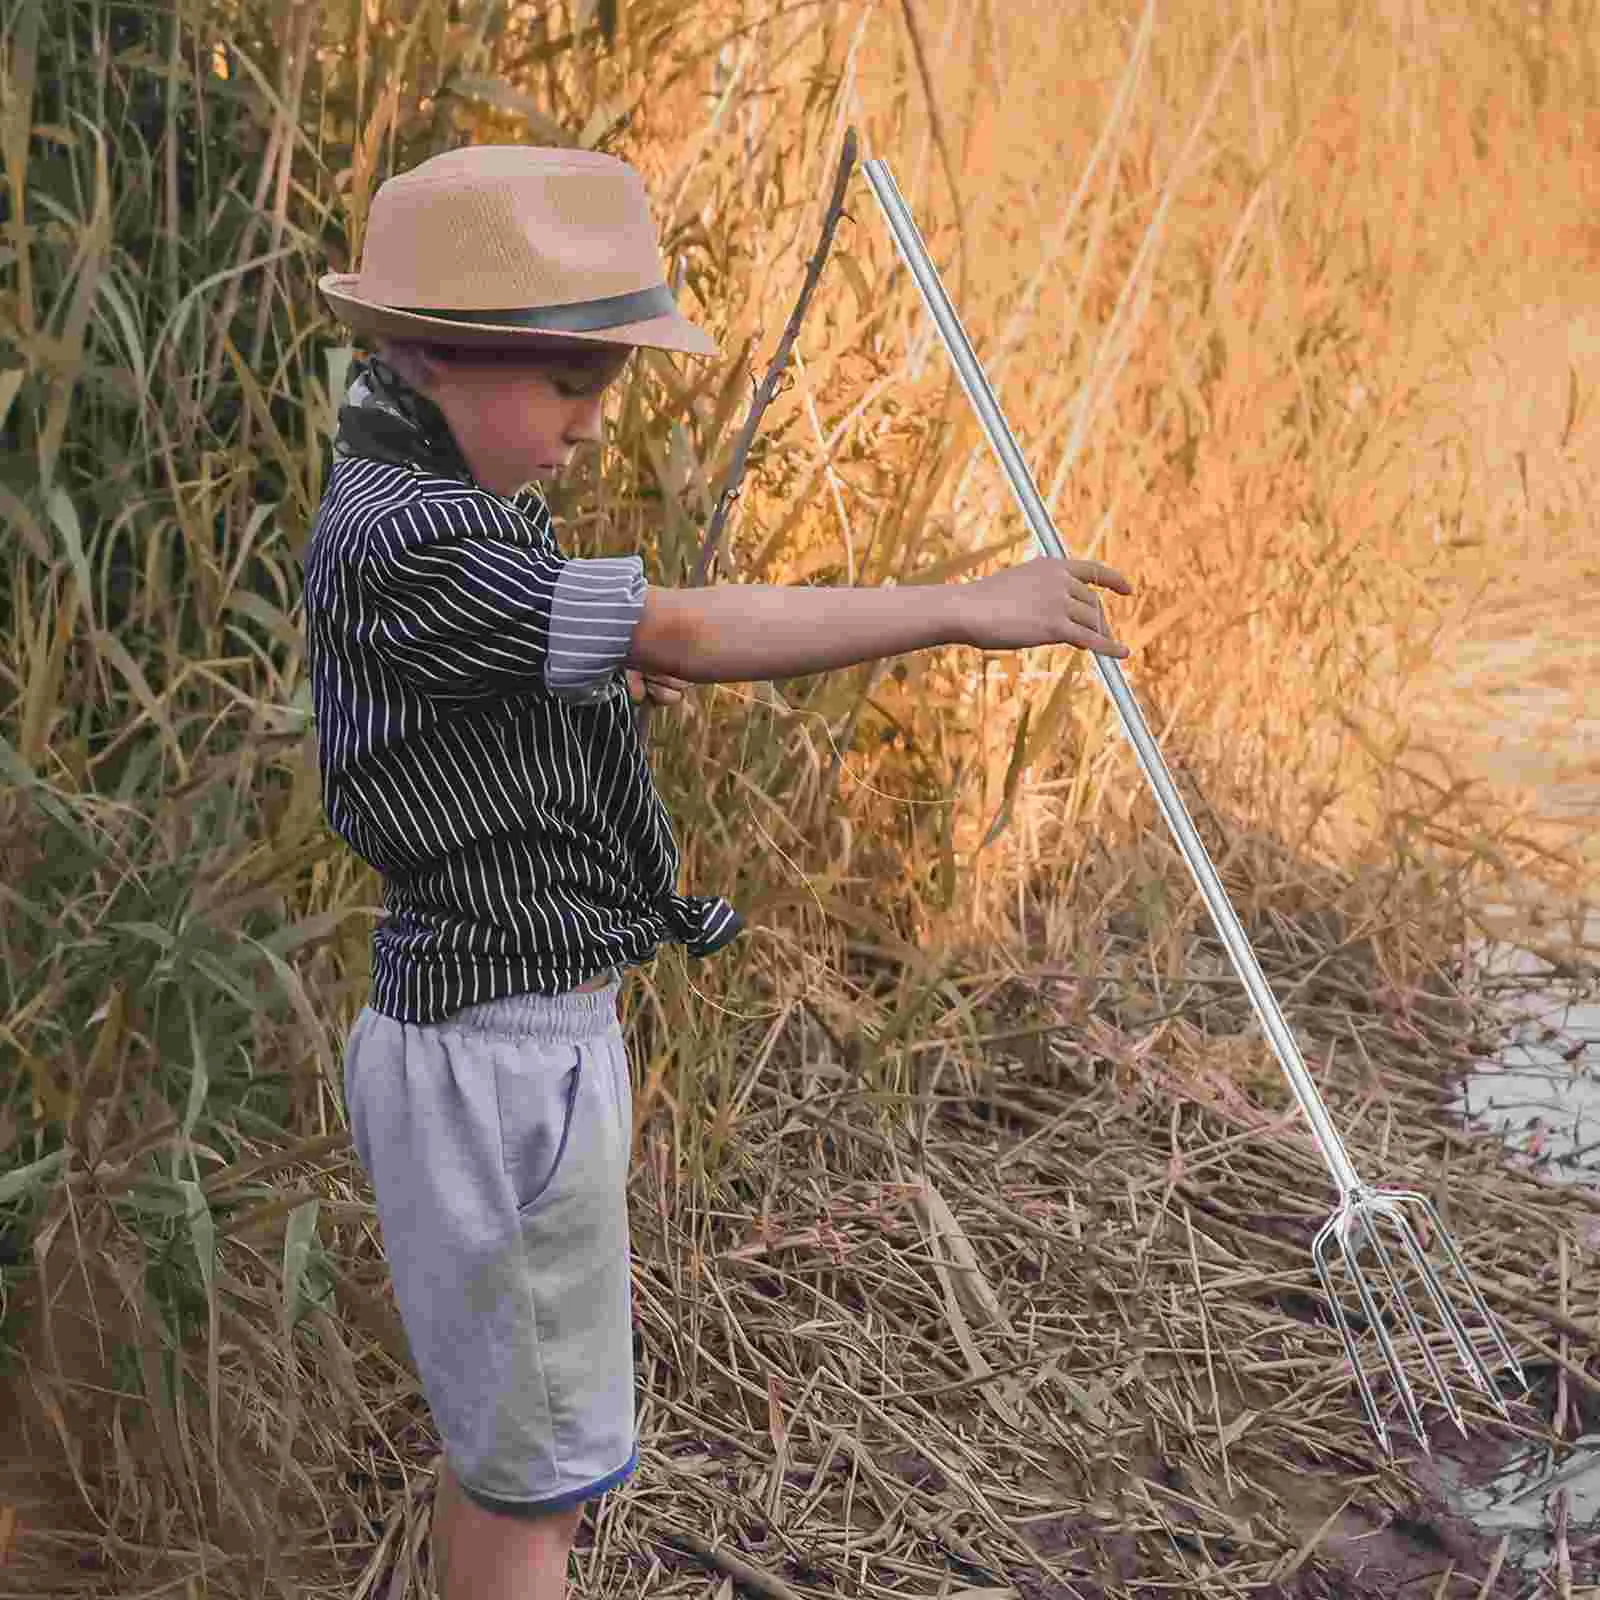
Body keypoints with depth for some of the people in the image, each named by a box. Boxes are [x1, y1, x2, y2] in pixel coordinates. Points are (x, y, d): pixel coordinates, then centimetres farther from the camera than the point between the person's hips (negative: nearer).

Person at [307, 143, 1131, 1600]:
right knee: (536, 1472, 4)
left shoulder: (426, 498, 9)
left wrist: (605, 670, 4)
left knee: (503, 1438, 23)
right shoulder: (398, 541, -22)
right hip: (499, 1060, -10)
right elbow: (692, 634, -25)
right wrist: (967, 607, -20)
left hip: (541, 1031, 10)